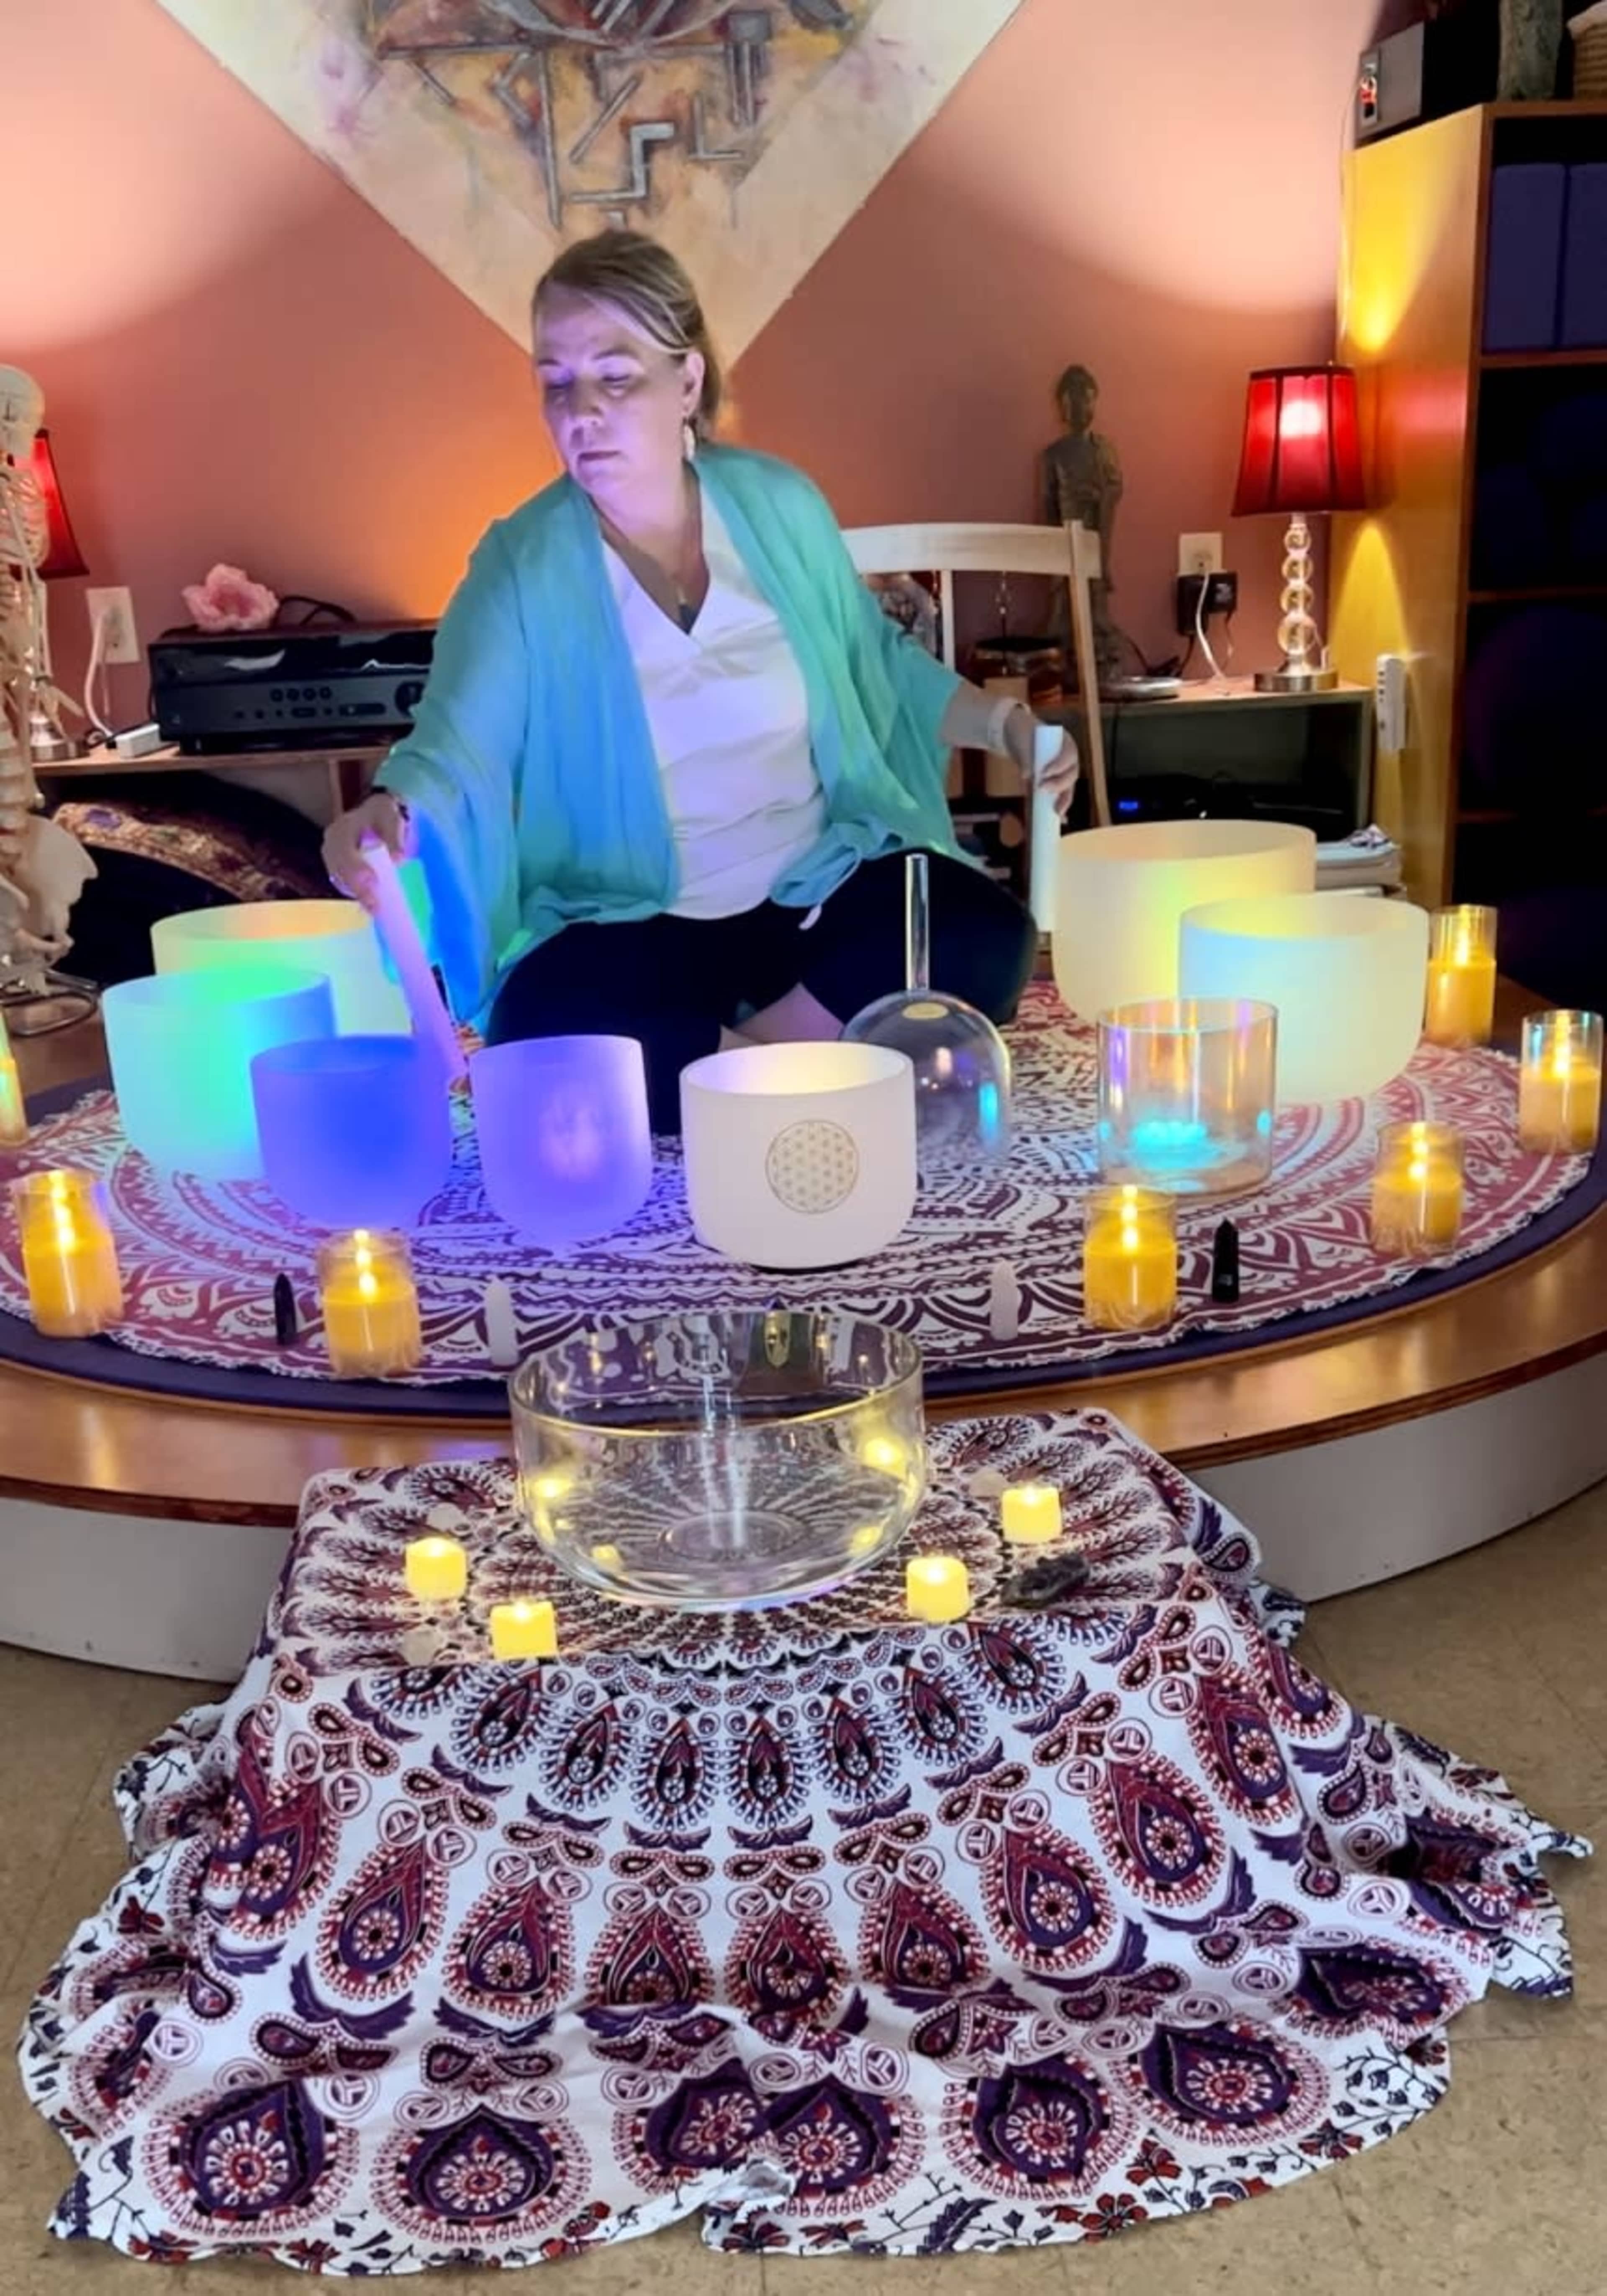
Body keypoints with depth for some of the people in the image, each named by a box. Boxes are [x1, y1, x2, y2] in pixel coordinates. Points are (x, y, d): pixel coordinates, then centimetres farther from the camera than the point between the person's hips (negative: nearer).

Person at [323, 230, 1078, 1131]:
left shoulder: (779, 506, 1)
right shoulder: (521, 568, -7)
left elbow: (877, 664, 17)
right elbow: (456, 749, -20)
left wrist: (1002, 722, 3)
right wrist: (389, 813, -43)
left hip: (829, 891, 3)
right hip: (638, 929, -3)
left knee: (987, 939, -24)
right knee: (543, 1030, -34)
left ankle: (732, 1066, -14)